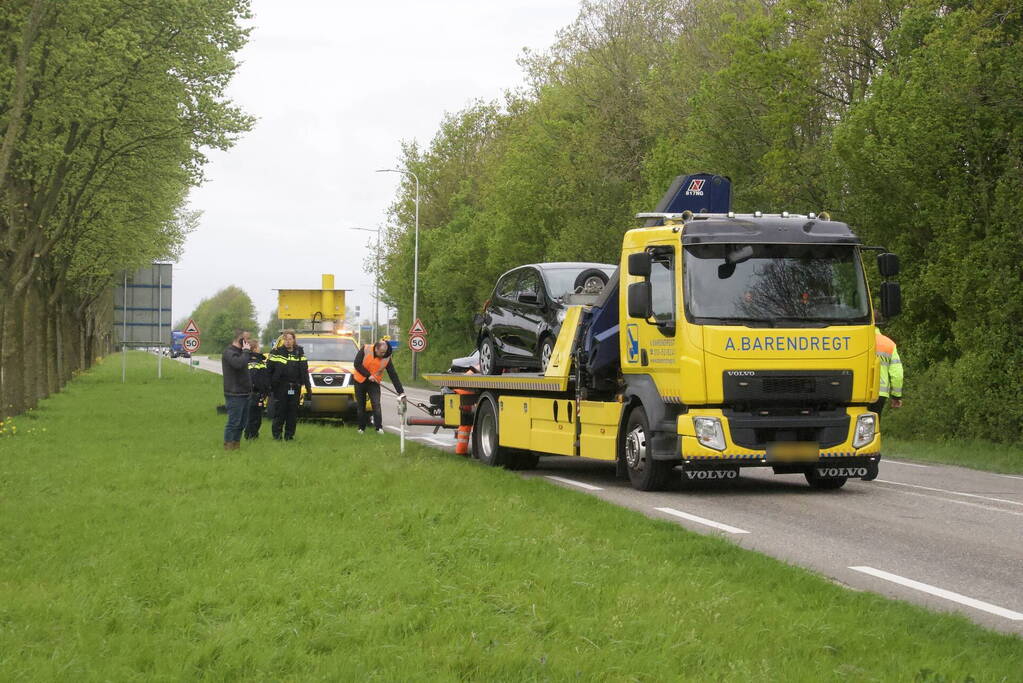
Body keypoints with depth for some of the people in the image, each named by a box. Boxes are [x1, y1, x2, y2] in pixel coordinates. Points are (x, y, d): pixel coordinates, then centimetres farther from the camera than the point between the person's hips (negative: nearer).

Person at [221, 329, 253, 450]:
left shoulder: (240, 351, 18)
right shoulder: (229, 352, -14)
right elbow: (238, 363, -33)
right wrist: (246, 351, -22)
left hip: (243, 393, 10)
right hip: (234, 394, -10)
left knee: (242, 422, 14)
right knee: (234, 421, -7)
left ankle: (236, 443, 22)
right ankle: (228, 445, -1)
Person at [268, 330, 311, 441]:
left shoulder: (299, 353, 8)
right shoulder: (276, 352, 1)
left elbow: (304, 372, 7)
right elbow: (269, 369, 0)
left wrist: (308, 388, 4)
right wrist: (268, 386, -5)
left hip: (295, 389, 2)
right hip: (280, 388, -2)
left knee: (293, 412, 3)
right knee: (279, 411, -1)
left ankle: (289, 435, 11)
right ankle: (277, 434, 8)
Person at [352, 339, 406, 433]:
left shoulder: (387, 358, -14)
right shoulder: (365, 350, -18)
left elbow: (393, 375, -12)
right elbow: (357, 364, -16)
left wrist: (400, 391, -16)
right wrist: (368, 375, -23)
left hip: (374, 383, 0)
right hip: (360, 381, 0)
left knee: (376, 404, -16)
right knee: (361, 405, 6)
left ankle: (379, 428, -15)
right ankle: (361, 428, 17)